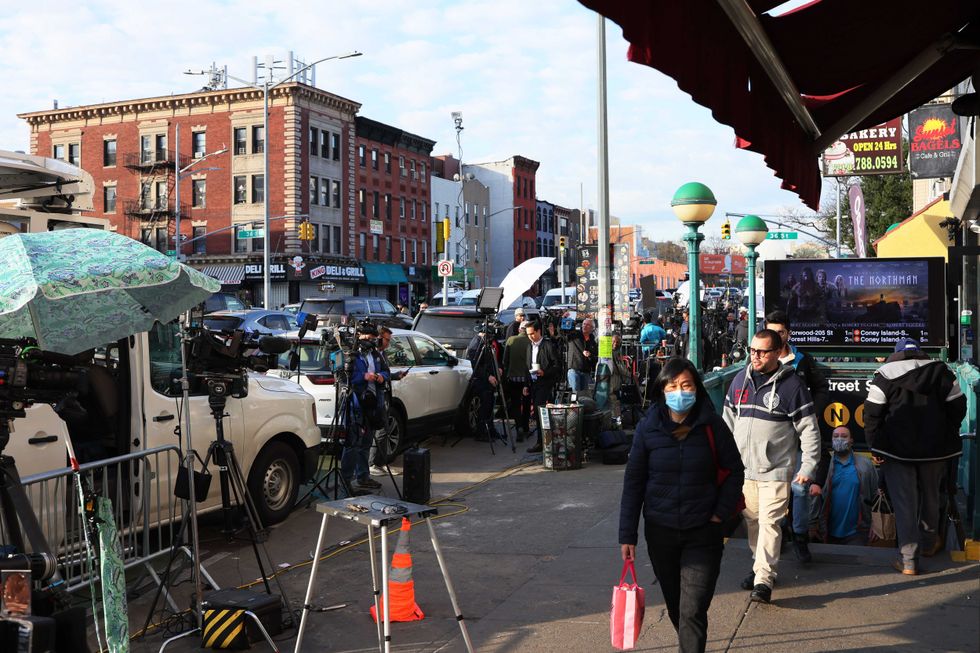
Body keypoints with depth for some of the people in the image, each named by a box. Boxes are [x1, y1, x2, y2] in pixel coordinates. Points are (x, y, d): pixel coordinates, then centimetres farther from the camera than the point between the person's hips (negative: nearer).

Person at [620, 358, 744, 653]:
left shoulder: (712, 425, -7)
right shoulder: (648, 427, -5)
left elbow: (735, 471, 3)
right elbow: (633, 482, -2)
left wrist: (721, 513, -6)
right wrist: (627, 535, -4)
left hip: (703, 532, -2)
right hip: (660, 531, 2)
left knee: (693, 611, -8)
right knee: (675, 607, 16)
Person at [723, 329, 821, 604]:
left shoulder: (791, 385, -9)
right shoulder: (740, 379, 7)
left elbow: (809, 429, -6)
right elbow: (729, 420, 15)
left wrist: (808, 467, -9)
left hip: (775, 470, -5)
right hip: (743, 466, 5)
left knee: (769, 522, -10)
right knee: (751, 519, 14)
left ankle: (764, 580, -8)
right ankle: (761, 565, 31)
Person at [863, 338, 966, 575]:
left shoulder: (885, 374, -5)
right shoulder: (940, 371, 3)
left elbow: (872, 413, -8)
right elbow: (958, 407, 5)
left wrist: (876, 446, -1)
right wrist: (947, 436, 17)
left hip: (897, 449, -3)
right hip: (934, 449, 3)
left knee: (903, 503, 1)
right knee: (930, 496, 22)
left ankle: (908, 560, -1)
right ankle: (929, 543, 40)